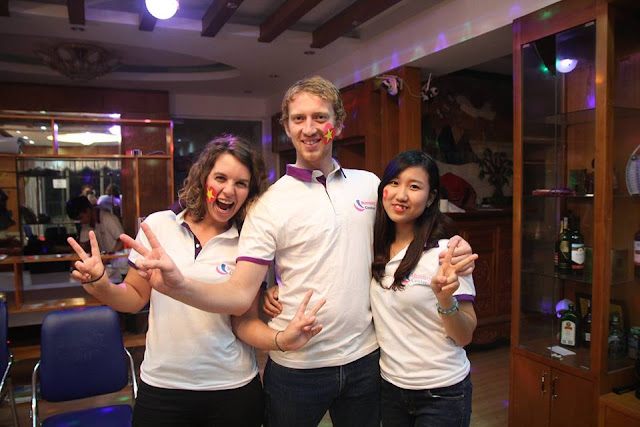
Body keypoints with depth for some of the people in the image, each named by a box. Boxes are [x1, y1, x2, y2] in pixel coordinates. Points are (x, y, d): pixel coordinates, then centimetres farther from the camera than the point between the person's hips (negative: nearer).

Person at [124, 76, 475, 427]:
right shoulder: (269, 204, -10)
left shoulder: (370, 184, 1)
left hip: (364, 357, 4)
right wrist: (178, 285, -32)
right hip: (297, 367, -3)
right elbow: (240, 295, -14)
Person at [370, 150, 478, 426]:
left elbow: (465, 337, -12)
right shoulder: (375, 249, -4)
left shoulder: (445, 253, -17)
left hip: (441, 392, -4)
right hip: (389, 385, 4)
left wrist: (446, 300, -31)